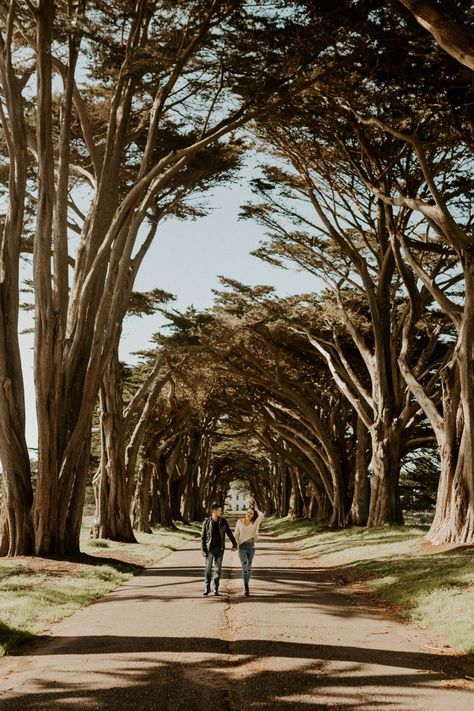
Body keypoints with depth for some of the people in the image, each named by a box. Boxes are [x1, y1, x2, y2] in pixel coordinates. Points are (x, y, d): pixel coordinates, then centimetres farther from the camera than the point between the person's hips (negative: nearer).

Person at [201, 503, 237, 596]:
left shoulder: (223, 522, 2)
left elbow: (229, 533, 9)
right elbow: (203, 537, -2)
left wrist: (234, 544, 5)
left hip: (220, 549, 2)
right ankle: (207, 588, 13)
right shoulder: (206, 522, -4)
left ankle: (216, 589, 11)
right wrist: (203, 550, -8)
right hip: (209, 549, -2)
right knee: (208, 569, 1)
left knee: (217, 569, 3)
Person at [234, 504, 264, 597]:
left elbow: (261, 515, -19)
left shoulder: (254, 522, -2)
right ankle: (246, 588, -18)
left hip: (251, 545, 2)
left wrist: (256, 509, -4)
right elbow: (236, 534, 5)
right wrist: (237, 544, -8)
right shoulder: (239, 522, -1)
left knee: (249, 566, 11)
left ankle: (246, 586, 26)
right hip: (242, 546, -2)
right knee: (244, 567, -13)